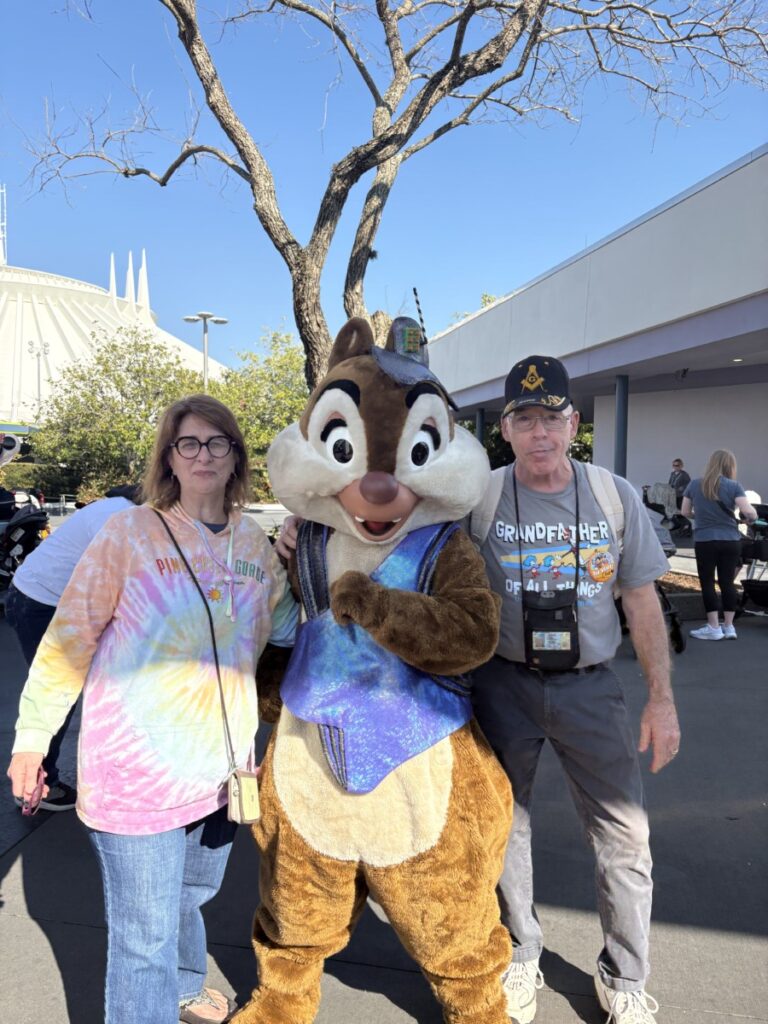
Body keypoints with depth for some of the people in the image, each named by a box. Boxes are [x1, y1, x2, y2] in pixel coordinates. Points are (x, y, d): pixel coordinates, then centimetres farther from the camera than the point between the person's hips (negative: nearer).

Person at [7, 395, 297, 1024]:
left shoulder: (255, 543, 4)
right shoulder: (131, 533, -9)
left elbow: (290, 626, 12)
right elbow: (69, 637, -6)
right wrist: (32, 735, -5)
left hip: (221, 761, 5)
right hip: (138, 764, -5)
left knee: (193, 896, 27)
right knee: (144, 934, 3)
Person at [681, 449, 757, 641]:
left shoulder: (694, 484, 1)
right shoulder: (734, 486, -5)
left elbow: (685, 511, 8)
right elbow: (749, 512, -14)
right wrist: (753, 516, 8)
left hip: (704, 541, 0)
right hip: (731, 541, 1)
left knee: (707, 583, 6)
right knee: (727, 582, 9)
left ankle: (714, 627, 7)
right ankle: (729, 627, 14)